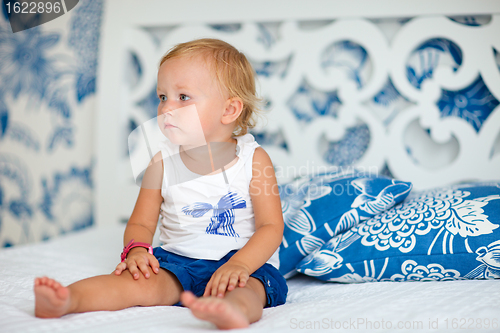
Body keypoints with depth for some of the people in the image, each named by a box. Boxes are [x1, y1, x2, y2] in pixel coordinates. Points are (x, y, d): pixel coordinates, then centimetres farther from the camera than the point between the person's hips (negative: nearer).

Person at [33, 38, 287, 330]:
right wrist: (137, 250, -15)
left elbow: (271, 226, -7)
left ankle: (234, 312, -68)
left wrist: (239, 264, -24)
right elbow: (141, 223, 10)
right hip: (179, 261, 3)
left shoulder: (254, 159, -3)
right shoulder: (162, 163, 5)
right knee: (143, 281, -26)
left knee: (244, 290, -36)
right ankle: (65, 300, -44)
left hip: (246, 263, -2)